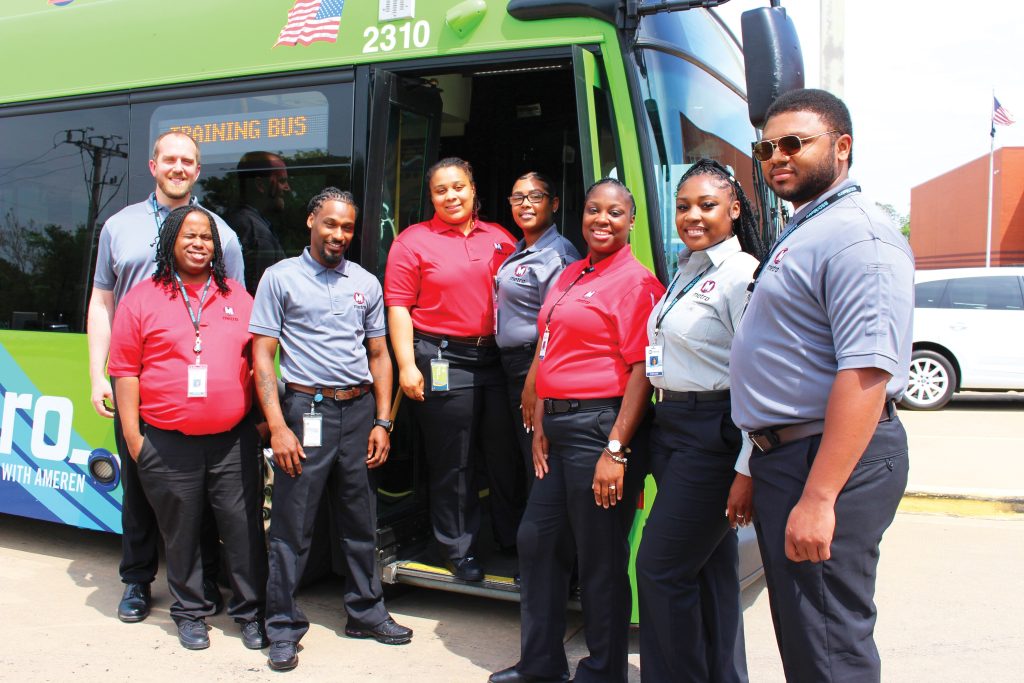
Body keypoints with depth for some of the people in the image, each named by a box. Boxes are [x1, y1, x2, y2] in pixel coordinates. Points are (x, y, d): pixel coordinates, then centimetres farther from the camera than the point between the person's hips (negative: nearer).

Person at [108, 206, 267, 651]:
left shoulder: (238, 297, 11)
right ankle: (190, 612, 28)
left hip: (233, 439, 1)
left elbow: (260, 360, 15)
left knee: (244, 527, 4)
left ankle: (250, 612, 19)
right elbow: (126, 371, 2)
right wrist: (132, 435, -2)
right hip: (168, 444, -1)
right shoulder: (142, 299, 4)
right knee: (181, 531, 10)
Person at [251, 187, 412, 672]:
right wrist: (278, 427, -11)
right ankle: (284, 627, 16)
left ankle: (366, 612, 29)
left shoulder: (366, 283, 12)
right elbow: (262, 355, -3)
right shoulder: (281, 277, 1)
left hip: (359, 411, 4)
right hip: (306, 409, -3)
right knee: (292, 526, 2)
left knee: (361, 522, 13)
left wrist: (382, 422, 6)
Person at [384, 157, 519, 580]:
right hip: (442, 362, -3)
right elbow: (398, 307, -4)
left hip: (495, 357, 4)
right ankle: (459, 551, 20)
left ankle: (515, 541, 28)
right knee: (452, 463, 5)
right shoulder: (413, 241, 0)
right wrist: (407, 366, -11)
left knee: (507, 453, 11)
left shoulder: (500, 239, 10)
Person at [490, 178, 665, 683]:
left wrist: (616, 451, -20)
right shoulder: (570, 276, 15)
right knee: (537, 542, 16)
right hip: (556, 426, 9)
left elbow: (642, 371, -16)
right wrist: (540, 427, 10)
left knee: (600, 561, 3)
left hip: (601, 426, -8)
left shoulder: (636, 282, -9)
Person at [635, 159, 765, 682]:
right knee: (710, 569, 16)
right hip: (670, 425, 8)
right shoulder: (686, 269, 14)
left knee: (661, 569, -4)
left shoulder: (741, 273, -13)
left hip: (714, 436, -8)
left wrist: (746, 470, -21)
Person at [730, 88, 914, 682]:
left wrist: (818, 497, -30)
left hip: (828, 460, -11)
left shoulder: (856, 235, -17)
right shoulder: (803, 231, 17)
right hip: (786, 454, 11)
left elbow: (867, 372, -27)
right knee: (798, 635, 21)